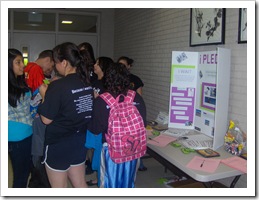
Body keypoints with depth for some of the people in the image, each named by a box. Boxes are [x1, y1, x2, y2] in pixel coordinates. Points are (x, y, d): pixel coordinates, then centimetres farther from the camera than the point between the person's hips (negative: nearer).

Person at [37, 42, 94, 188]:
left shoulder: (58, 87, -21)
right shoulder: (87, 83, -1)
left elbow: (47, 119, -16)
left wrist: (44, 95, -2)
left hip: (58, 144, -6)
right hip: (80, 141, 6)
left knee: (59, 188, 13)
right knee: (80, 184, 21)